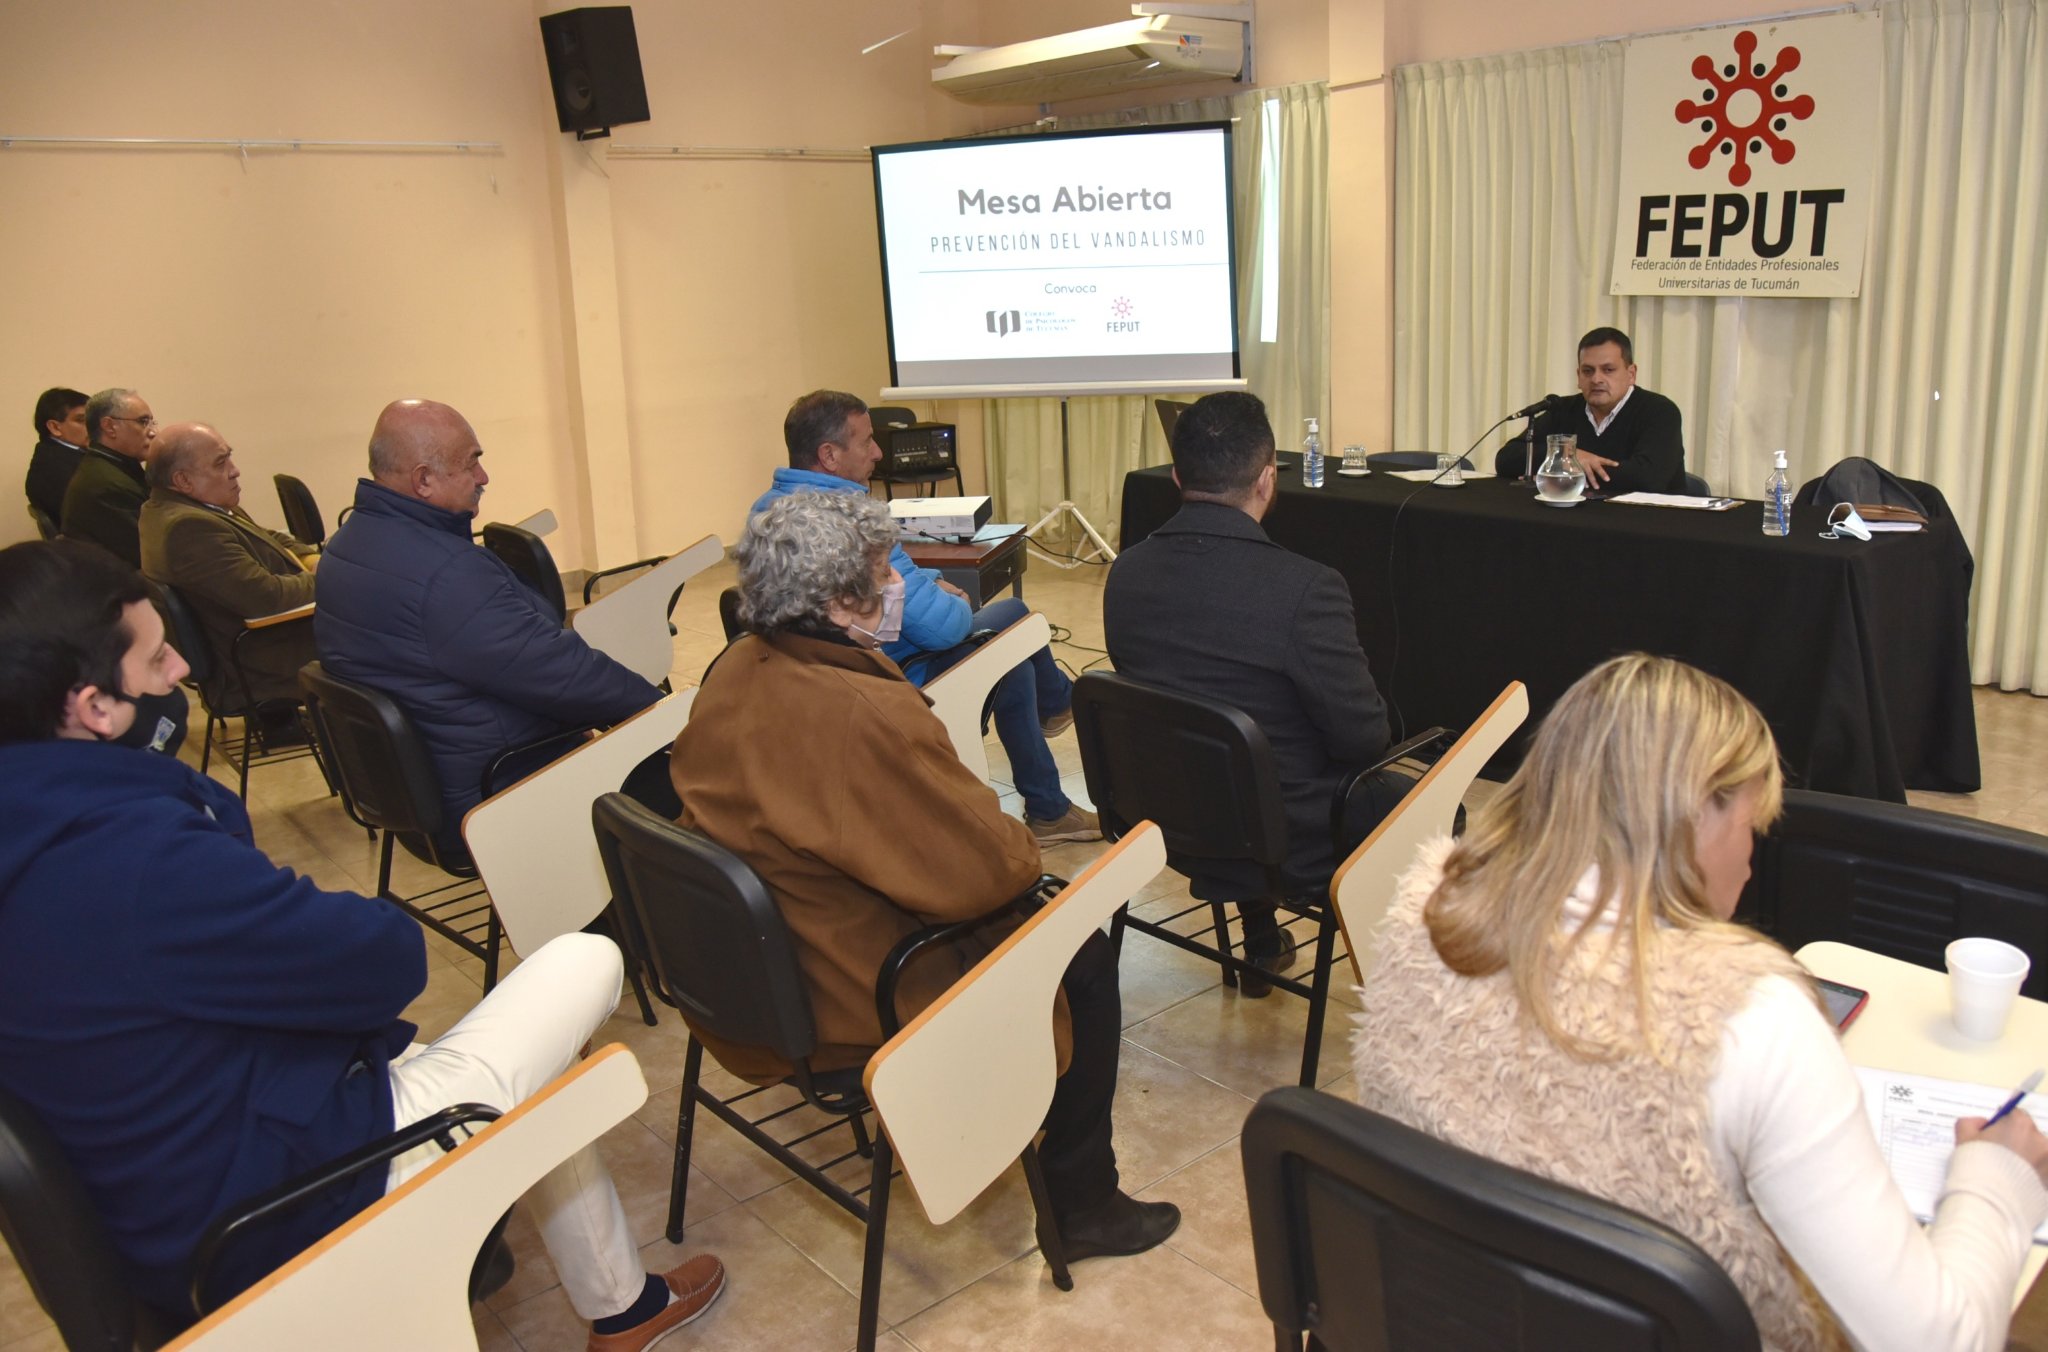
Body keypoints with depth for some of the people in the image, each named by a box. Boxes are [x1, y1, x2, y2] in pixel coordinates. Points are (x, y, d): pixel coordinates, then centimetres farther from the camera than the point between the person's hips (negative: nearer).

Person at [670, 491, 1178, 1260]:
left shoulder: (733, 674, -3)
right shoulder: (862, 716, -33)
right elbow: (987, 871, -27)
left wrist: (980, 820, 7)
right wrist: (1018, 840, -4)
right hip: (852, 1005, -9)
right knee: (1084, 960, 7)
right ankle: (1081, 1207, 19)